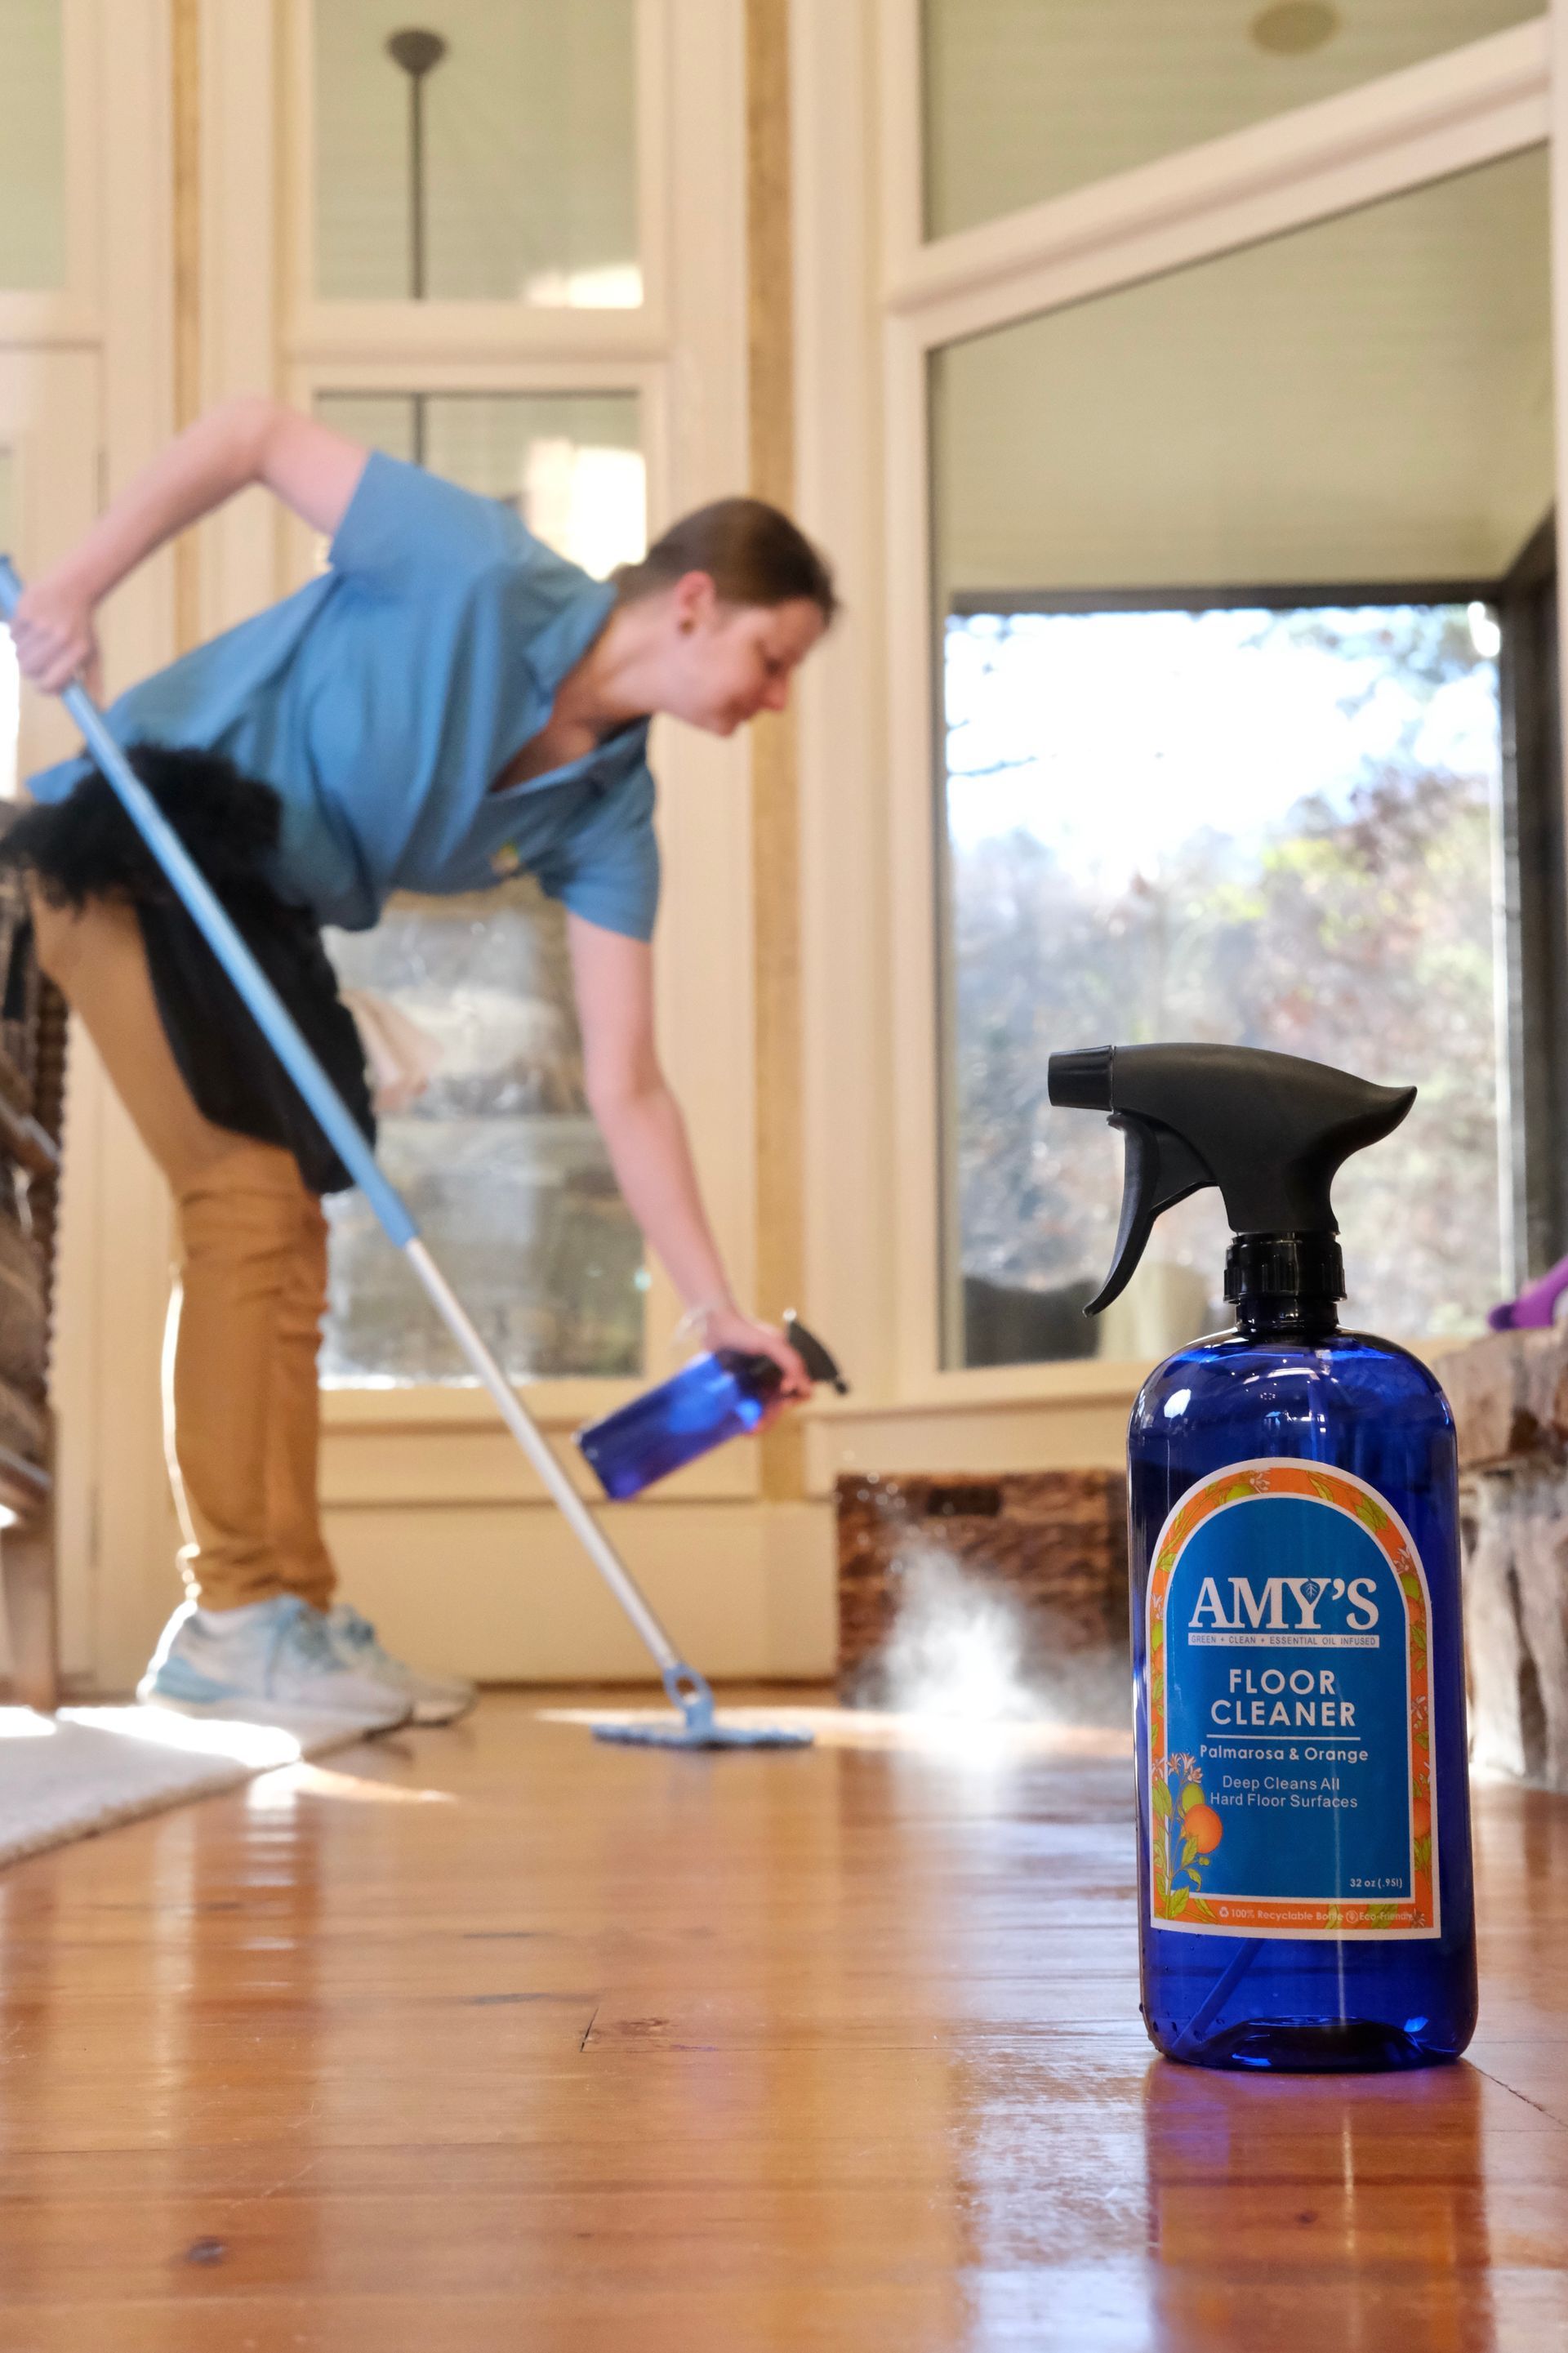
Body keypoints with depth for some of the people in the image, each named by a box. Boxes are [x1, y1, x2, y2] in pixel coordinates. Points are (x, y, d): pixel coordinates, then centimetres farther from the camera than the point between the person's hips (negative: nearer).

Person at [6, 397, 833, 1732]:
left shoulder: (607, 814, -4)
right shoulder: (487, 577, -21)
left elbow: (624, 1089, -6)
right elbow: (255, 434, -14)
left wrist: (718, 1311, -11)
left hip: (265, 913, 8)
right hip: (146, 830, -8)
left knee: (283, 1232, 9)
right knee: (254, 1197, -14)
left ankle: (280, 1617, 18)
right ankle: (243, 1613, -8)